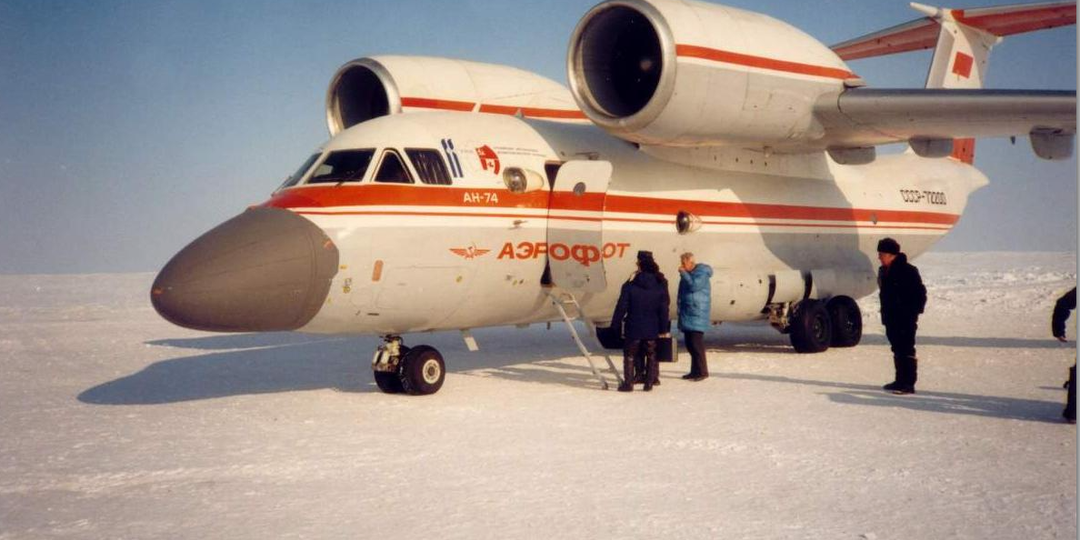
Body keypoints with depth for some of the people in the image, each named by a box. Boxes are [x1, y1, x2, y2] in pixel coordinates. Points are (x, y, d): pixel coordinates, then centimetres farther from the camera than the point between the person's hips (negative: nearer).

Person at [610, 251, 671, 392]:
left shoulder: (629, 285, -9)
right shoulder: (660, 286, -2)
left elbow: (621, 307, -7)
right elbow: (664, 310, 0)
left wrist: (615, 325, 0)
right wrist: (664, 328, 6)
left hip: (633, 328, -2)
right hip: (653, 329, 2)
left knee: (629, 356, 10)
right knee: (651, 356, 15)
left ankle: (628, 383, 6)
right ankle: (649, 383, 12)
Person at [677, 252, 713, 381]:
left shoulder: (702, 272, -8)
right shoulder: (686, 273, 16)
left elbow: (694, 286, -23)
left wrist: (683, 274, -13)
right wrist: (680, 310, 18)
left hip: (698, 314, -8)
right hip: (687, 314, 8)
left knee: (696, 342, -12)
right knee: (689, 342, 9)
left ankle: (702, 371, -8)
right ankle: (695, 371, 16)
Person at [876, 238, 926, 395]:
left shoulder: (908, 271, -13)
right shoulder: (883, 271, 13)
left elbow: (920, 293, -11)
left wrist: (914, 312, -14)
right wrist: (885, 314, 17)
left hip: (906, 319, -8)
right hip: (891, 319, 8)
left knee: (906, 350, -8)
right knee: (897, 350, 13)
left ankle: (908, 384, -7)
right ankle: (901, 380, 20)